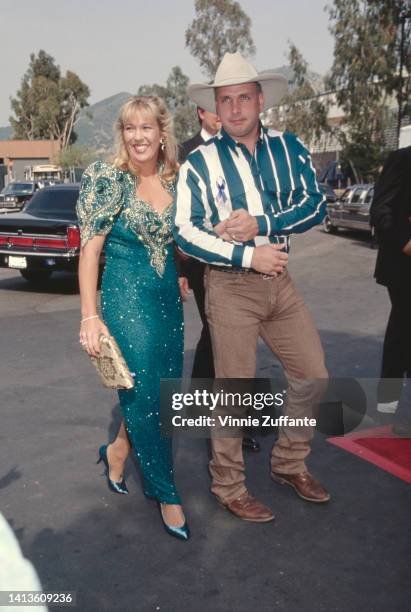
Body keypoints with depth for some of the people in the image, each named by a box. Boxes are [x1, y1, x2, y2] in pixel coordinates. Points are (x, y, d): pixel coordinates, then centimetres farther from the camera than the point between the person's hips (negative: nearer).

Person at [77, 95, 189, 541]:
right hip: (126, 297, -6)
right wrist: (90, 317, -14)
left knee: (163, 388, 11)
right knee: (145, 393, -1)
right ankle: (166, 493, 17)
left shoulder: (176, 179, 5)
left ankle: (118, 449, 39)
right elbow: (90, 249, -10)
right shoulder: (108, 179, -9)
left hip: (168, 296, 6)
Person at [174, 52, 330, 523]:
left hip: (279, 280, 5)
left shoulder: (287, 148, 5)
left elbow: (314, 204, -3)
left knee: (313, 375, 11)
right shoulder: (200, 162, -4)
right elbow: (185, 232, -8)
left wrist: (259, 225, -17)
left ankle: (289, 463, 33)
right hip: (230, 286, -4)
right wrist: (247, 255, -15)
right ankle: (228, 487, 23)